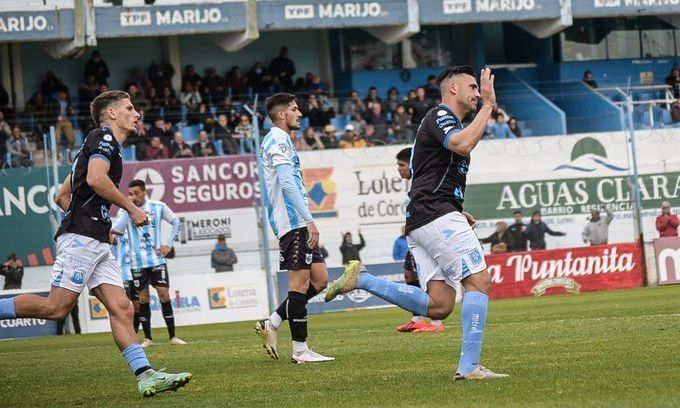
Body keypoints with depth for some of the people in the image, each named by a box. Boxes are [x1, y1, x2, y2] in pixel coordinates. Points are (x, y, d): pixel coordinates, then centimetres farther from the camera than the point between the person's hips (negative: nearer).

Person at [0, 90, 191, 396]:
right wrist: (131, 208, -10)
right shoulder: (104, 137, -1)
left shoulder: (102, 142, 27)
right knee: (56, 307, -16)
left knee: (121, 308, -2)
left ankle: (145, 376, -11)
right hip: (81, 237, -10)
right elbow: (95, 179, -20)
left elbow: (62, 196, 29)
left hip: (97, 243, 10)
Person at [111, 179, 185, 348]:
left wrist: (169, 245, 3)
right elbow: (116, 230, -13)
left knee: (164, 295, -4)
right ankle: (147, 338, 13)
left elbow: (176, 222, 11)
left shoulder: (158, 207, -1)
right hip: (138, 262, 0)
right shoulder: (126, 211, -3)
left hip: (157, 259, 0)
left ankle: (172, 336, 3)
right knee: (143, 298, 2)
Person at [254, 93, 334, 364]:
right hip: (293, 222, -10)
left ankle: (272, 323, 8)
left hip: (296, 223, 10)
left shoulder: (276, 141, 23)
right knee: (300, 283, -8)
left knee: (319, 279, 8)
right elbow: (287, 184, -20)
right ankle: (300, 350, -7)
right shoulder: (279, 141, -9)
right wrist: (308, 220, -24)